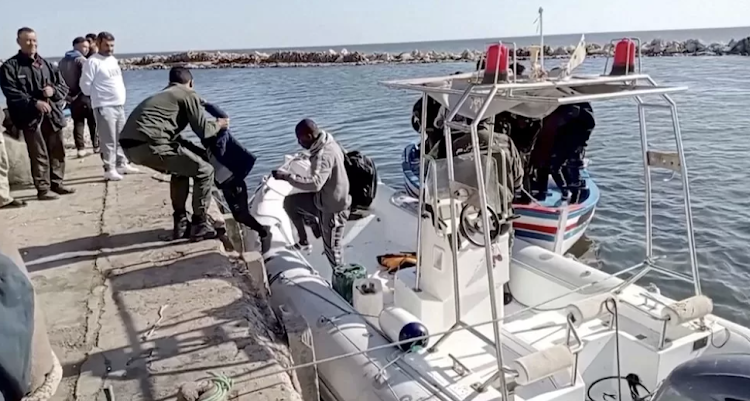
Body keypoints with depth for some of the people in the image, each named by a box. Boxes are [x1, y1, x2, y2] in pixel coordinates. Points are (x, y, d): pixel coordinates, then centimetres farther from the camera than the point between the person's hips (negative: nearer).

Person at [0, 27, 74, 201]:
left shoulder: (46, 64, 15)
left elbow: (64, 87, 14)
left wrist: (53, 91, -9)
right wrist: (34, 103, -23)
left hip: (53, 115, 5)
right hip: (31, 117, -5)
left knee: (58, 152, 11)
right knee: (39, 155, -5)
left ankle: (56, 184, 23)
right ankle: (43, 189, 1)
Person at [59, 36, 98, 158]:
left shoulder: (62, 61, 14)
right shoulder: (81, 60, -10)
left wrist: (66, 94, 18)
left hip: (71, 97, 6)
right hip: (84, 96, -6)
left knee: (78, 123, 7)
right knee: (93, 122, 5)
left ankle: (80, 148, 2)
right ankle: (96, 146, 9)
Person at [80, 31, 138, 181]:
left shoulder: (113, 60, 14)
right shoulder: (93, 61, -10)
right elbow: (85, 85, -9)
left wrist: (121, 96, 14)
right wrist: (97, 95, 3)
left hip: (120, 105, 8)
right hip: (104, 106, -8)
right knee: (108, 140, -7)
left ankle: (122, 164, 25)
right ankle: (110, 169, -3)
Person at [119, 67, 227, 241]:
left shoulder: (163, 95, 33)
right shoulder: (189, 94, 9)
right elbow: (203, 130, 5)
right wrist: (218, 125, 26)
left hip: (130, 144, 9)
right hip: (148, 144, -9)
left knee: (181, 171, 29)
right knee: (204, 171, 4)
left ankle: (181, 223, 29)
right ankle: (200, 225, 9)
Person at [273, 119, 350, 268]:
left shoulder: (324, 155, -31)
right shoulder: (326, 144, 0)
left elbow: (315, 183, -45)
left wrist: (287, 176, -41)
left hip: (332, 207, -9)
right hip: (323, 198, 9)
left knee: (332, 248, 5)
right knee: (289, 202, 10)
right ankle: (304, 241, 18)